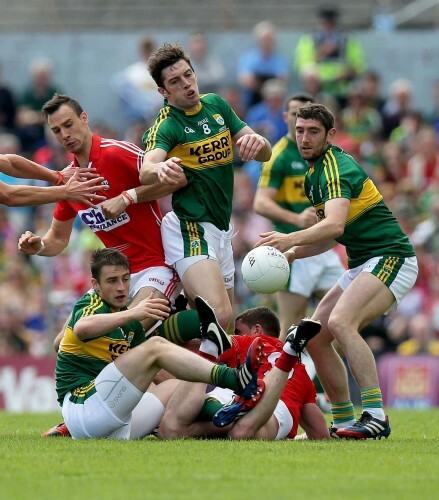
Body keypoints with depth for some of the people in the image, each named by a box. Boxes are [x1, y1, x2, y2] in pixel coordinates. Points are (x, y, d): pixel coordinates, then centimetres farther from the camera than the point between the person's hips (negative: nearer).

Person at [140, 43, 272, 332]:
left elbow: (265, 154, 7)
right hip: (190, 227, -7)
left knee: (224, 329, 7)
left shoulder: (217, 105, 9)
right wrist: (161, 169, -55)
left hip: (222, 228, 7)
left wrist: (257, 142, -18)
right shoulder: (166, 125, -11)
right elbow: (146, 171, -30)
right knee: (219, 315, -27)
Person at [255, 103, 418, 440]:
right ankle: (343, 420, 10)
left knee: (340, 323, -29)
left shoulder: (336, 166, -14)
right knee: (315, 335, 3)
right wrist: (293, 252, 6)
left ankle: (375, 415, -32)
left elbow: (335, 225, -31)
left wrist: (291, 239, -43)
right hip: (361, 265, 10)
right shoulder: (315, 174, 16)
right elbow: (333, 234, 21)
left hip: (390, 257, -10)